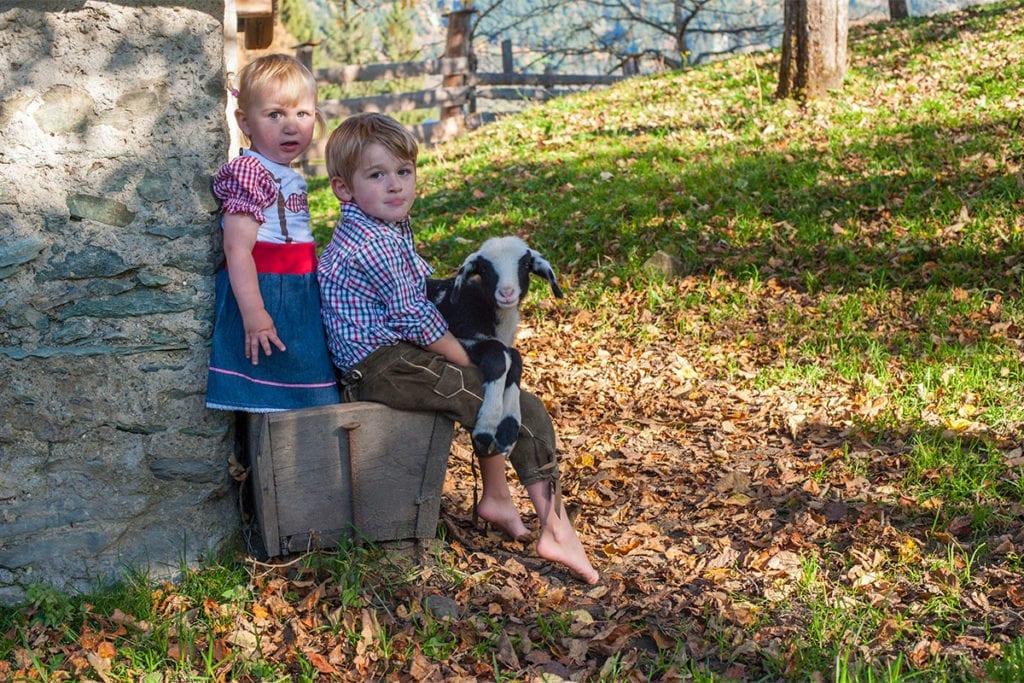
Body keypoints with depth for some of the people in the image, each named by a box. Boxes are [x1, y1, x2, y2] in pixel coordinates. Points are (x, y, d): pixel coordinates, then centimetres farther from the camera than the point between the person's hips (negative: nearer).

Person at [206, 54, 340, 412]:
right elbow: (237, 248, -22)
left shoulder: (291, 177, 14)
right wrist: (253, 312, -27)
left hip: (300, 298, 10)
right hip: (267, 298, -10)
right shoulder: (249, 171, -15)